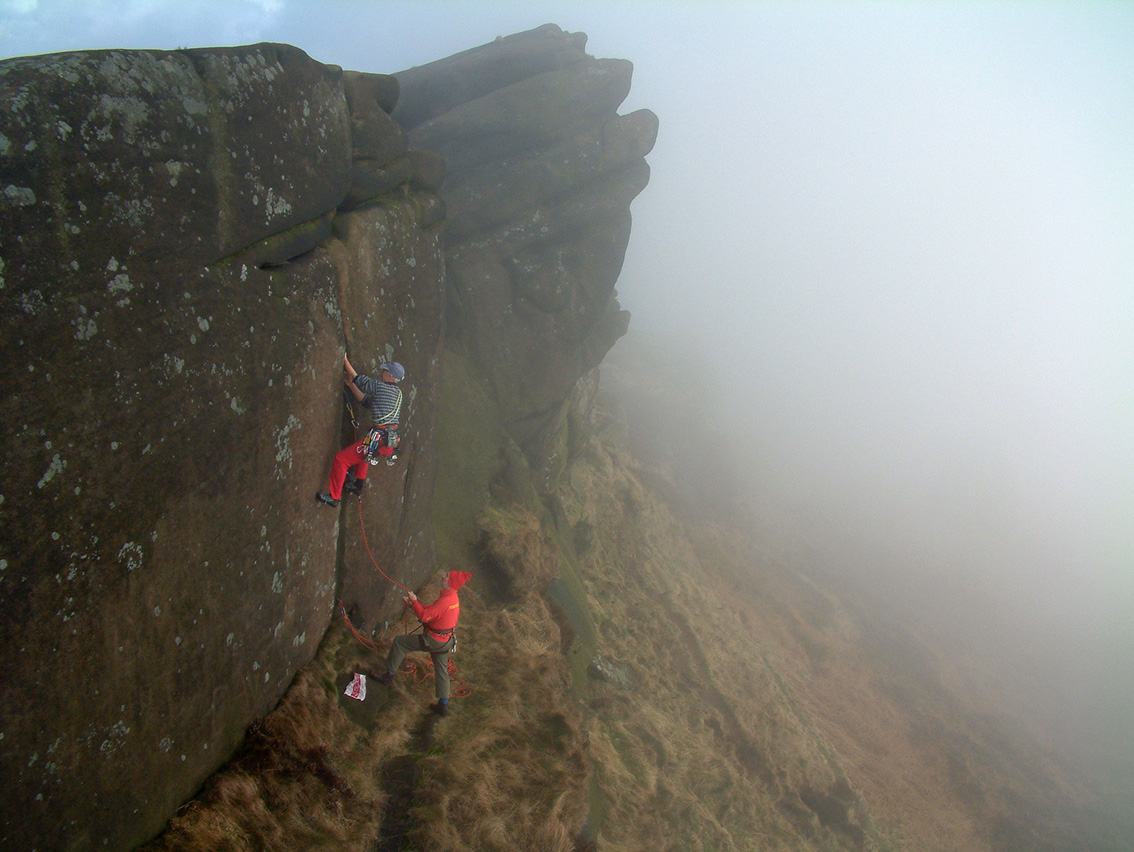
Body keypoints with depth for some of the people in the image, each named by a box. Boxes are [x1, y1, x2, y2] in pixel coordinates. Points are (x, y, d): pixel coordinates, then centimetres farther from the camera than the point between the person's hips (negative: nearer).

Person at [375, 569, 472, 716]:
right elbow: (430, 610, 16)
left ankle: (389, 675, 16)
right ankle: (443, 706, 23)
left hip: (434, 640, -9)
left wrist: (414, 601, -13)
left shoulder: (445, 601, -28)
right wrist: (414, 604, 13)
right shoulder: (453, 598, 4)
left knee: (399, 642, 4)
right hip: (446, 642, 9)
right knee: (441, 670, 18)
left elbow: (424, 615, -28)